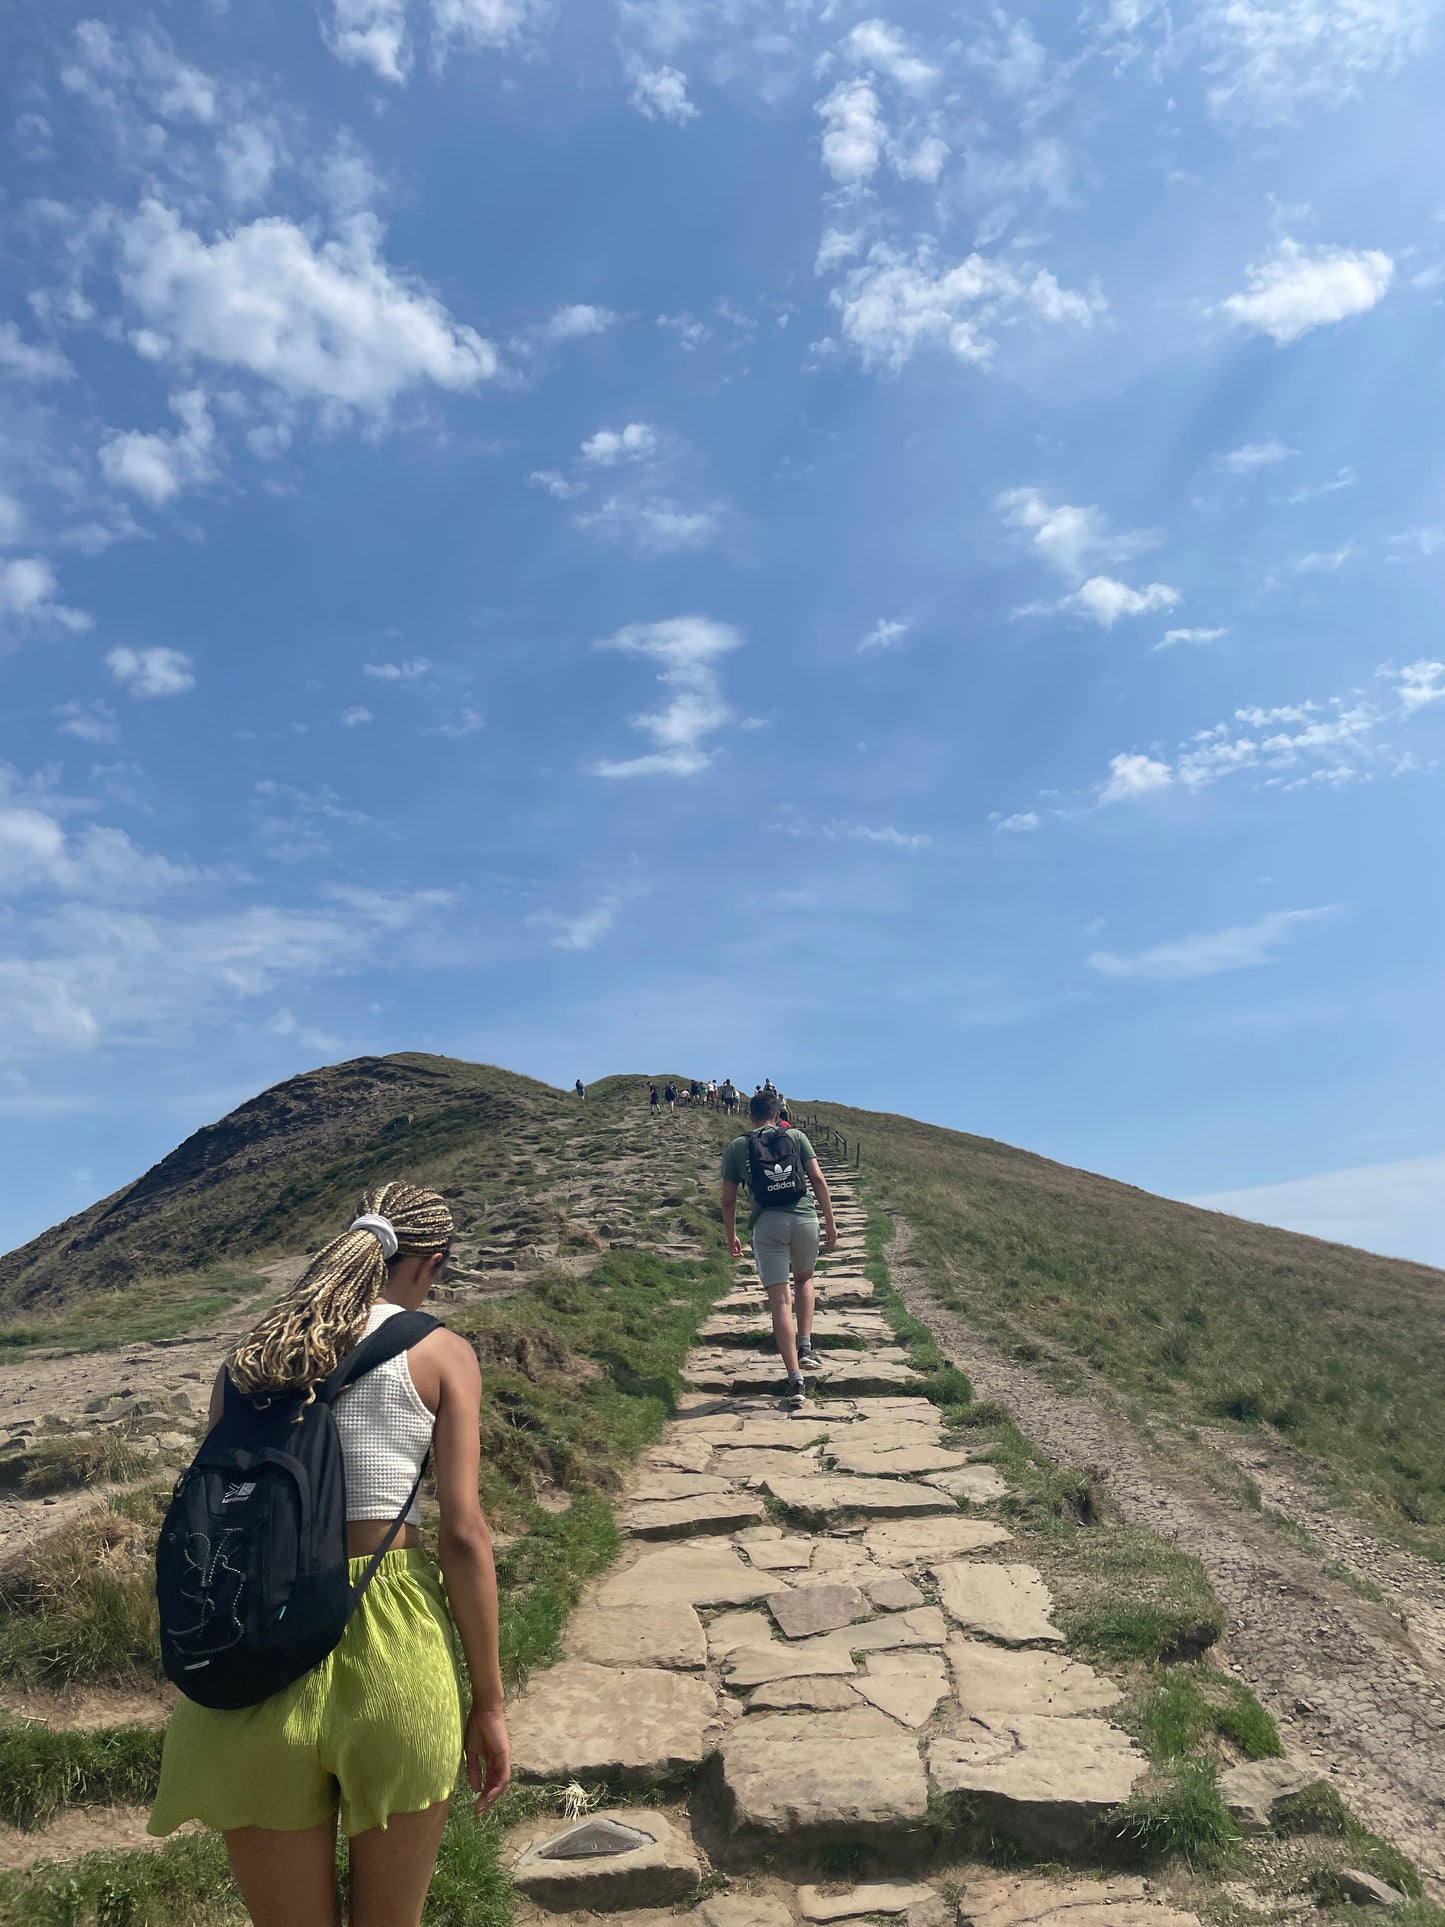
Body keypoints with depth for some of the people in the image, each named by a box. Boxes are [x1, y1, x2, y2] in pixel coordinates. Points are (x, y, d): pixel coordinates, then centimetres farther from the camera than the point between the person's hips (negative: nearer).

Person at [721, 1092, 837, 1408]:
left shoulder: (736, 1147, 10)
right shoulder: (796, 1137, 10)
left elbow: (728, 1200, 9)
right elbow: (818, 1180, 3)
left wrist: (731, 1237, 21)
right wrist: (830, 1222, 9)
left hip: (766, 1225, -1)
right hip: (804, 1217, 1)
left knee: (779, 1300, 1)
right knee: (804, 1278, 28)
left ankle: (795, 1380, -2)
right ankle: (805, 1347, 16)